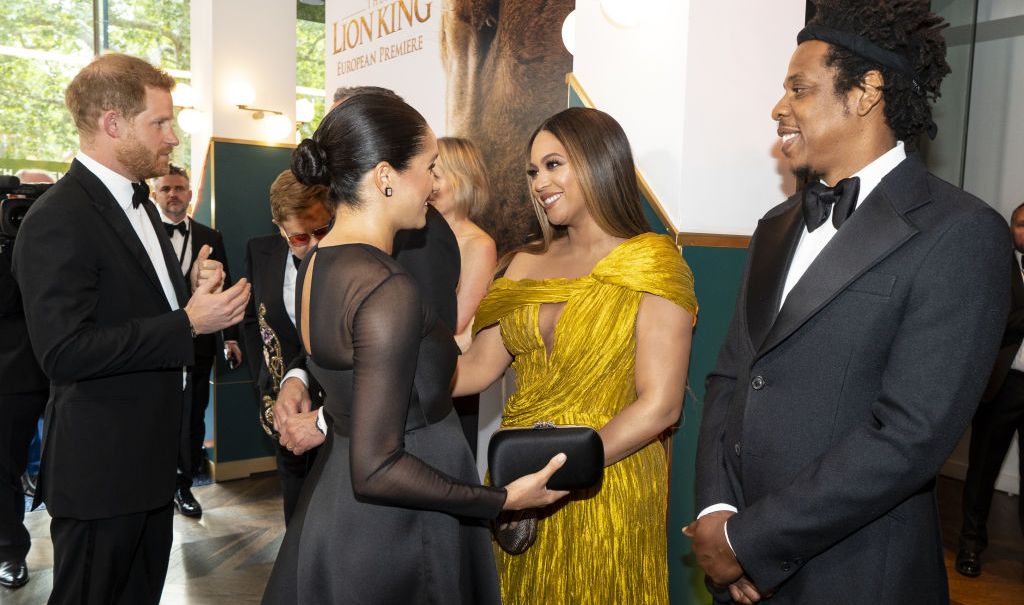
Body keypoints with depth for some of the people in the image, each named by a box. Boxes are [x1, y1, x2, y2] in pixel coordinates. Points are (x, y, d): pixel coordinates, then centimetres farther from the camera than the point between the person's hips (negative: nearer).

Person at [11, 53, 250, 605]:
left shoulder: (138, 203, 11)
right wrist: (188, 323, -25)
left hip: (150, 455, 9)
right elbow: (65, 352, -26)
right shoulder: (57, 220, -20)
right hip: (100, 469, -9)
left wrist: (193, 288, 0)